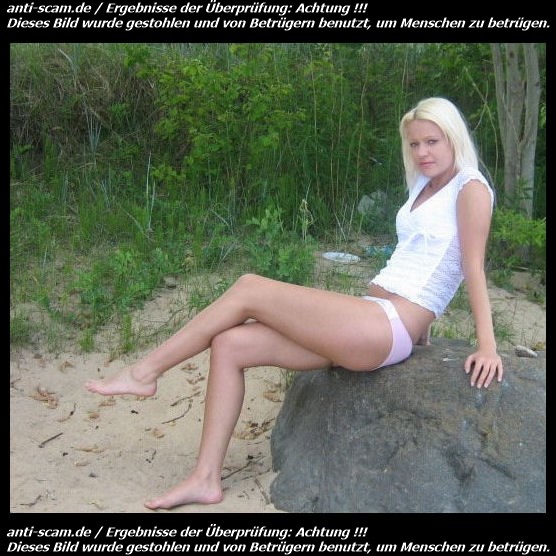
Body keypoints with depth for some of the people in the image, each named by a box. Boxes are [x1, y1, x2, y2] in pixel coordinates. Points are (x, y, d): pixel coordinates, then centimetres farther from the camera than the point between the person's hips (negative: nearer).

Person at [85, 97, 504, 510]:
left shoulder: (470, 189, -2)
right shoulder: (423, 186, 22)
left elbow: (474, 268, -9)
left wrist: (488, 346, -14)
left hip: (387, 329, -9)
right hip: (368, 324, 9)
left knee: (249, 289, -13)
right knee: (230, 345, -2)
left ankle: (145, 373, 0)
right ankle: (206, 479, 0)